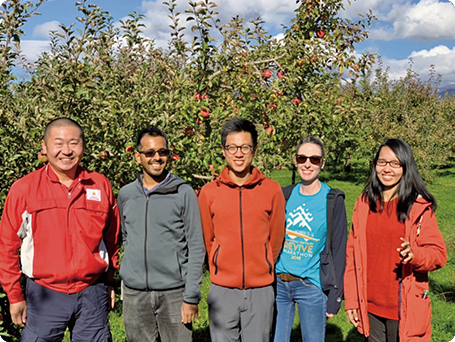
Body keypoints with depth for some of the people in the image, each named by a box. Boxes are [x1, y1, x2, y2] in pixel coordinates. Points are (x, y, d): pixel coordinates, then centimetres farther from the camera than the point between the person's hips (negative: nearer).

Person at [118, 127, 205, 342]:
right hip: (134, 294, 3)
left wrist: (191, 297, -9)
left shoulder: (184, 193, -4)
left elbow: (196, 248, -5)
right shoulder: (126, 194, 7)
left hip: (174, 292, -3)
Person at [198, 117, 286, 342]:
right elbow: (206, 239, 8)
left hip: (261, 291, 0)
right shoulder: (208, 193, -1)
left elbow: (276, 239, 7)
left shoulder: (272, 190, -2)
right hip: (222, 290, 0)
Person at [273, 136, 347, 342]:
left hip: (312, 286, -3)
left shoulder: (332, 200, -5)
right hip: (278, 284, 3)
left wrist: (335, 295, -6)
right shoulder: (285, 195, 5)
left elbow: (339, 250, -4)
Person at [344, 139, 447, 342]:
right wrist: (351, 300, 5)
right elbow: (352, 254, 7)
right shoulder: (364, 204, 5)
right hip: (370, 306, 3)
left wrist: (414, 255, -27)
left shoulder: (420, 207, -4)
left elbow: (438, 253, -5)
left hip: (405, 309, -3)